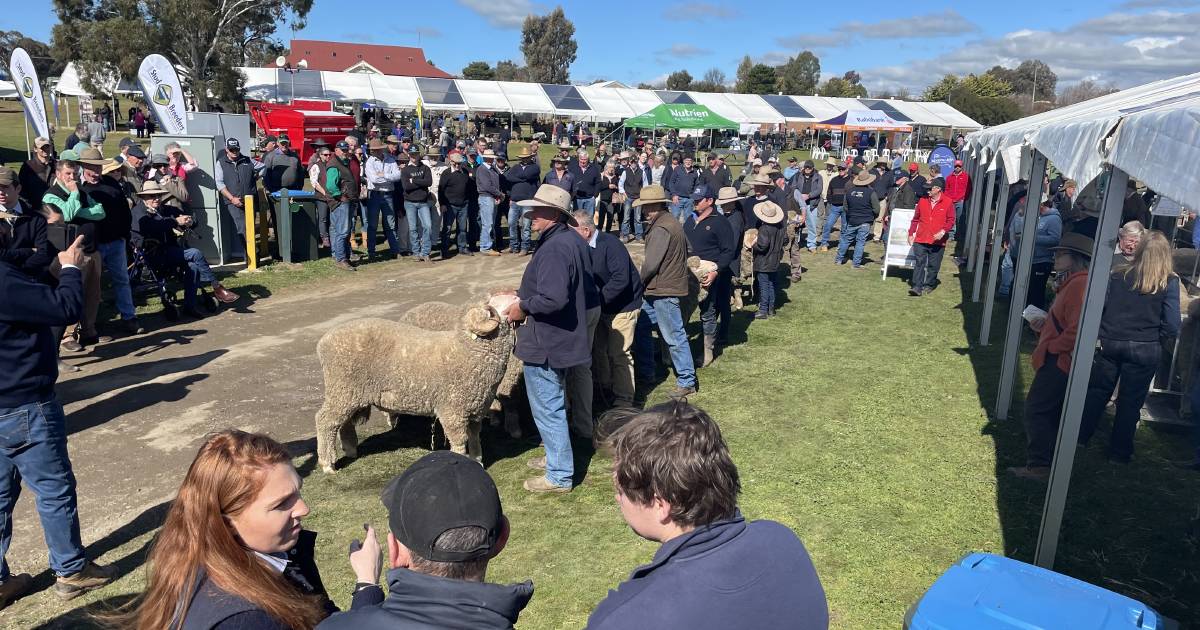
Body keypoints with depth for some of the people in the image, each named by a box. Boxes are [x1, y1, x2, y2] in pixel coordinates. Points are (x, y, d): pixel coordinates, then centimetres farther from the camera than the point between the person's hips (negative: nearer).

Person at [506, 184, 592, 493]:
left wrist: (524, 307, -17)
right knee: (554, 404, 24)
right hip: (564, 337, 11)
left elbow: (553, 299, -34)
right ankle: (557, 456, 40)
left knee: (547, 409, 2)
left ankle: (559, 475, 13)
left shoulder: (554, 249, -25)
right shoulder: (573, 241, 7)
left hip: (545, 343, -11)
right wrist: (523, 294, 14)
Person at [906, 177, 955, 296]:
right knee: (919, 263, -4)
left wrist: (943, 231, -16)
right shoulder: (922, 201, 7)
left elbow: (951, 221, 0)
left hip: (937, 241, -2)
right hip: (920, 239, 2)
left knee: (933, 265, 8)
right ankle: (917, 286, -5)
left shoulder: (947, 203, -2)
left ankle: (929, 285, 22)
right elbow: (916, 218, 13)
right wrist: (911, 233, 11)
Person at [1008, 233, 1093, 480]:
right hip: (1058, 360, 11)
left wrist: (1050, 347, -14)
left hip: (1059, 361, -11)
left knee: (1036, 410, -7)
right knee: (1051, 412, 17)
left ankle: (1039, 465, -2)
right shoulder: (1072, 282, 17)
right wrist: (1043, 325, 6)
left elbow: (1077, 330, -26)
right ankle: (1051, 462, 25)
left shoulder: (1080, 284, -19)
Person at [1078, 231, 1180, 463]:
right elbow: (1172, 326, -11)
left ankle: (1079, 438, 19)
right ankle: (1119, 452, 18)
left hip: (1109, 344, 1)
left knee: (1097, 392, 14)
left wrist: (1100, 335, 7)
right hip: (1144, 349, -1)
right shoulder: (1169, 282, -7)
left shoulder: (1118, 274, -2)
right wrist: (1158, 339, 7)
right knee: (1130, 401, 9)